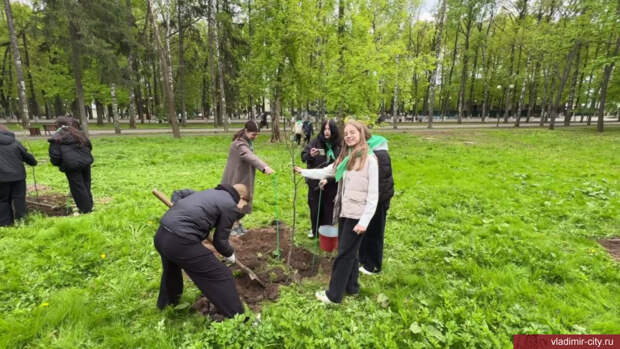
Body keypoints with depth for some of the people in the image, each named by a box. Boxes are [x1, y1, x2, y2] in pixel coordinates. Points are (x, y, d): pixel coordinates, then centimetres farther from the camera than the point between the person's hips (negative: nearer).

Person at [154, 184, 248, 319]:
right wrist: (230, 254, 21)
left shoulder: (209, 192, 22)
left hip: (160, 235, 9)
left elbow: (177, 194, 30)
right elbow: (220, 240, 2)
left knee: (171, 269, 39)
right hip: (180, 243, -9)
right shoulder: (231, 206, -1)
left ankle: (166, 303, 63)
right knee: (222, 277, 4)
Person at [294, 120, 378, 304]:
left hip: (357, 215, -7)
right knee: (349, 252, 18)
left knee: (344, 254, 2)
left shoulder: (369, 159, -13)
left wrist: (364, 221, -18)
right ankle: (351, 287, 34)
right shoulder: (344, 158, 9)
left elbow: (373, 194, -15)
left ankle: (334, 294, 16)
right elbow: (325, 172, 18)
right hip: (344, 212, 7)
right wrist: (303, 172, 21)